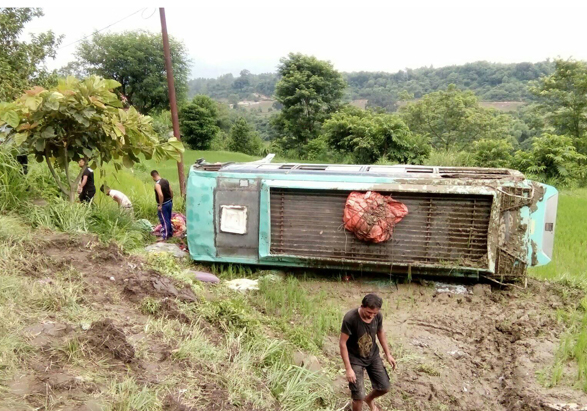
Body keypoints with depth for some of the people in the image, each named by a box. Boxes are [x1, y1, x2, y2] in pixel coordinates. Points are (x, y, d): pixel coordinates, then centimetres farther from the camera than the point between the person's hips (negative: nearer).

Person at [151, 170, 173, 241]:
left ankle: (164, 236, 7)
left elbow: (161, 195, -30)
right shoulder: (166, 181, 4)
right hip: (169, 203, 8)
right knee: (169, 219, 19)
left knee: (164, 221, 1)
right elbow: (171, 191, 9)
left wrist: (160, 205, -21)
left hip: (163, 205, -8)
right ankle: (170, 233, 31)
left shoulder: (157, 184, -21)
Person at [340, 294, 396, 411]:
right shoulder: (350, 318, -31)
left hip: (373, 356, 5)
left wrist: (388, 354, 10)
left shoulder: (378, 316, -15)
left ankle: (369, 399, 45)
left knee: (385, 387, 11)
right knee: (358, 397, -7)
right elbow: (342, 343, -23)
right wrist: (348, 369, -23)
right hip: (355, 359, -5)